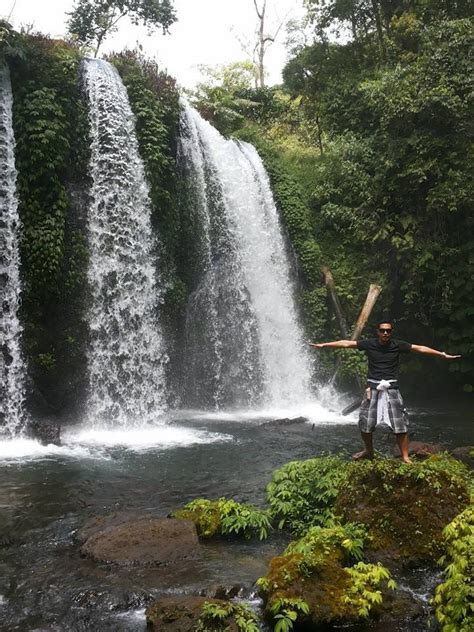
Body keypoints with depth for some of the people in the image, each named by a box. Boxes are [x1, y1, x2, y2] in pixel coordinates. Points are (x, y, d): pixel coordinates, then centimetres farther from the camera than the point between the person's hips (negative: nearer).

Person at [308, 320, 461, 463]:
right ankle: (369, 451, 32)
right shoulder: (369, 344, -2)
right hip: (373, 388, 1)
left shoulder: (398, 345, -3)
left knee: (400, 424, -4)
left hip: (391, 389, -1)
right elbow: (347, 343, -1)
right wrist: (323, 345, 0)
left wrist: (442, 355, -4)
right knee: (365, 423, 9)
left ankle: (405, 457, 6)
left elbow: (419, 348, -3)